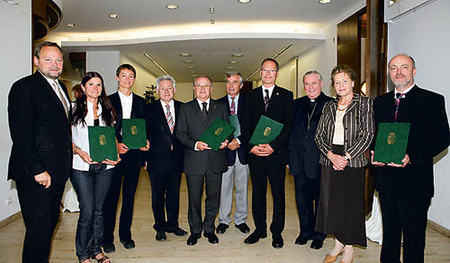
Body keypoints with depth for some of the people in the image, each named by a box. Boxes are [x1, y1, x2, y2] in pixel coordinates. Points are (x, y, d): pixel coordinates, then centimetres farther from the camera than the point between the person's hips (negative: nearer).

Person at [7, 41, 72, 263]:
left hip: (58, 171, 8)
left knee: (51, 223, 18)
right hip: (35, 176, -8)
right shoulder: (24, 87, -10)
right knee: (39, 228, 1)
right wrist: (37, 170, -19)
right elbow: (21, 134, -17)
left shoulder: (61, 87, 14)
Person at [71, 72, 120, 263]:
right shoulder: (75, 108, 1)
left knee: (99, 209, 12)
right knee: (87, 211, -3)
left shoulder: (107, 109, 12)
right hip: (81, 167, -3)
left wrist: (116, 154, -1)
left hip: (104, 165, 4)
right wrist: (79, 152, -16)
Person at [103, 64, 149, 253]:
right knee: (111, 196, 2)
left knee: (129, 196, 10)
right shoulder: (108, 101, 5)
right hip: (114, 154, -2)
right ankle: (107, 238, 15)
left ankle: (125, 235, 23)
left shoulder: (140, 102, 13)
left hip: (134, 153, 2)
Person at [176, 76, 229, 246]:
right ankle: (195, 230, 26)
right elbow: (181, 134, 2)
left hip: (216, 160, 1)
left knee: (213, 196, 10)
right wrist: (195, 144, -15)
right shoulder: (185, 108, 8)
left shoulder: (221, 107, 11)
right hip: (194, 161, -1)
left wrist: (225, 141, -11)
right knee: (194, 198, 8)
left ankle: (209, 229, 29)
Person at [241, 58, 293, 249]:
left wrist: (273, 146, -15)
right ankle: (259, 229, 27)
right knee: (258, 192, 12)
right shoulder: (251, 96, 11)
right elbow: (245, 125, 7)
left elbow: (288, 125, -4)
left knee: (278, 193, 7)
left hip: (277, 152, -2)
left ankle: (277, 231, 23)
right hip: (255, 153, 2)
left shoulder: (286, 95, 4)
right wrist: (250, 146, -8)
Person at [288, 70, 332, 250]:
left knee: (320, 199, 10)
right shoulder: (297, 104, 11)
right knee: (302, 199, 13)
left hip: (320, 161, -3)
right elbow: (290, 130, 9)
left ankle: (318, 235, 28)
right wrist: (289, 157, 5)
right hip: (299, 161, 4)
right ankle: (305, 231, 31)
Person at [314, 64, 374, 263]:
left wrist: (346, 156, -14)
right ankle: (337, 244, 27)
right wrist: (331, 155, -9)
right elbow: (319, 135, 7)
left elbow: (367, 135, -8)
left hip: (353, 162, -4)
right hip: (329, 161, 4)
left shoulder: (365, 103, 1)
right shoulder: (329, 106, 12)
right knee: (331, 202, 8)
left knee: (351, 204, 3)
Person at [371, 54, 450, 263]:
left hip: (415, 181, -4)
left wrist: (412, 156, -22)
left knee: (413, 235, 6)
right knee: (389, 229, 19)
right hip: (386, 179, 5)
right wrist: (374, 153, -5)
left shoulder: (432, 100, -2)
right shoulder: (380, 102, 12)